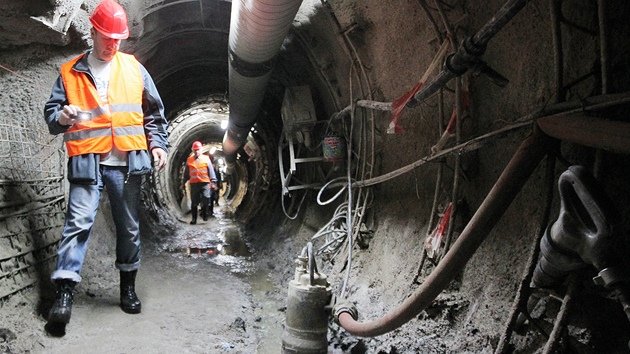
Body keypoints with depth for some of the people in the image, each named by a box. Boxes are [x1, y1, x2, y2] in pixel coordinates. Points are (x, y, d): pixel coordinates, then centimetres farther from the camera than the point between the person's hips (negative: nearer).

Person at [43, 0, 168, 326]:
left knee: (129, 225, 9)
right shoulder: (70, 72, 7)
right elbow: (51, 111, 7)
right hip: (87, 162, -1)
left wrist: (157, 144, 5)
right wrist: (61, 117, -16)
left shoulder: (133, 68, 11)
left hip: (128, 163, 2)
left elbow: (154, 112, 15)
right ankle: (64, 292, -6)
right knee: (78, 222, -11)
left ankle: (128, 286, 24)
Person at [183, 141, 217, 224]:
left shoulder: (206, 158, 6)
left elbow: (211, 171, 4)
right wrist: (184, 182, 15)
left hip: (205, 183, -2)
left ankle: (205, 215, 11)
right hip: (194, 183, 2)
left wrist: (213, 181, -2)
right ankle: (194, 218, 11)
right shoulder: (189, 160, 10)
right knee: (194, 202, 4)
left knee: (206, 200, -7)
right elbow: (186, 173, 17)